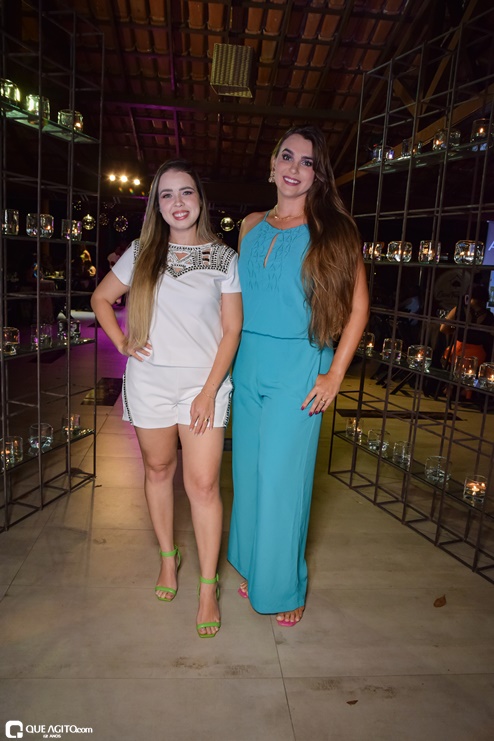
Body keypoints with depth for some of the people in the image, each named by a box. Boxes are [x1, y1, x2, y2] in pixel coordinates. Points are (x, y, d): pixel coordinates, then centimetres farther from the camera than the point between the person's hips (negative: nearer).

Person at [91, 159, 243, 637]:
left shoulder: (224, 258, 1)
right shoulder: (142, 254, 5)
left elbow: (231, 330, -2)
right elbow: (101, 299, 17)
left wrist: (209, 391, -9)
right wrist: (122, 343, 1)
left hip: (204, 383, -2)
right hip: (149, 382, 2)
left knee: (203, 483, -4)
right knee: (158, 470, 14)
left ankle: (208, 585, 13)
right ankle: (168, 558, 36)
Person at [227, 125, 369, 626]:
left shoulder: (332, 228, -4)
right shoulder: (252, 225, 9)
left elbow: (358, 304, -6)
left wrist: (334, 375, -12)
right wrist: (230, 357, 8)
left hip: (298, 366, -5)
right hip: (248, 364, 5)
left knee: (282, 477, 1)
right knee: (248, 471, 13)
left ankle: (284, 586, 24)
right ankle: (253, 567, 35)